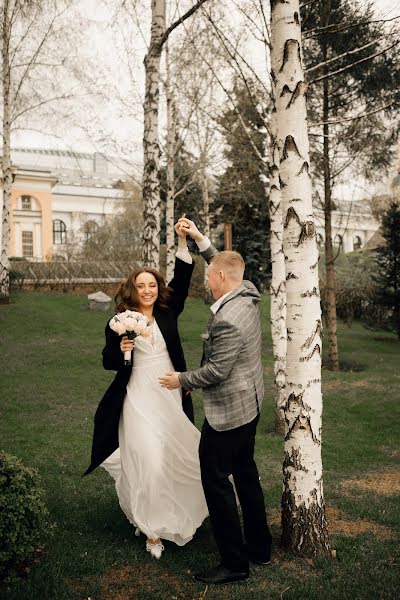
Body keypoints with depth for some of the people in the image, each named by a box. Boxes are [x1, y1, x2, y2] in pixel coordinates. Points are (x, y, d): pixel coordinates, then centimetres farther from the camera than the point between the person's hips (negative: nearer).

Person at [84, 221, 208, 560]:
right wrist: (121, 350, -22)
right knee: (148, 460, -7)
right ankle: (153, 528, 9)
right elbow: (108, 362, 0)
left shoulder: (168, 313, 2)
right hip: (140, 399, -3)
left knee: (177, 454, 14)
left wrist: (183, 242, -17)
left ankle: (179, 511, 39)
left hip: (171, 396, 4)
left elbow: (182, 280, -7)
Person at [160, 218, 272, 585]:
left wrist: (181, 380, -10)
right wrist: (199, 238, 18)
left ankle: (234, 563, 11)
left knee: (216, 480, 1)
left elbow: (217, 371, -24)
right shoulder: (248, 294, 1)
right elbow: (225, 263, 20)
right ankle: (260, 547, 33)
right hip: (250, 405, 10)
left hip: (227, 410, -10)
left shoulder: (227, 320, -27)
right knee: (245, 472, 20)